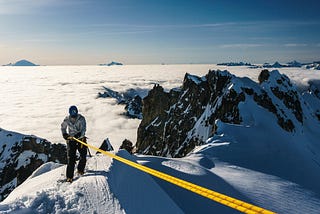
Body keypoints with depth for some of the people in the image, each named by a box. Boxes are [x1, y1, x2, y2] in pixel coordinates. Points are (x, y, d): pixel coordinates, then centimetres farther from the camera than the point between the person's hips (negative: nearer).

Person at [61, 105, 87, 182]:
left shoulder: (81, 119, -13)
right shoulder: (67, 120, -6)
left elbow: (83, 129, -22)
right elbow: (63, 127, 13)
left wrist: (78, 135, -38)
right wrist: (65, 134, -2)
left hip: (81, 138, 0)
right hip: (71, 140, 0)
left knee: (83, 155, 2)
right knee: (71, 158, -6)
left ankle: (80, 169, 29)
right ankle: (69, 177, -1)